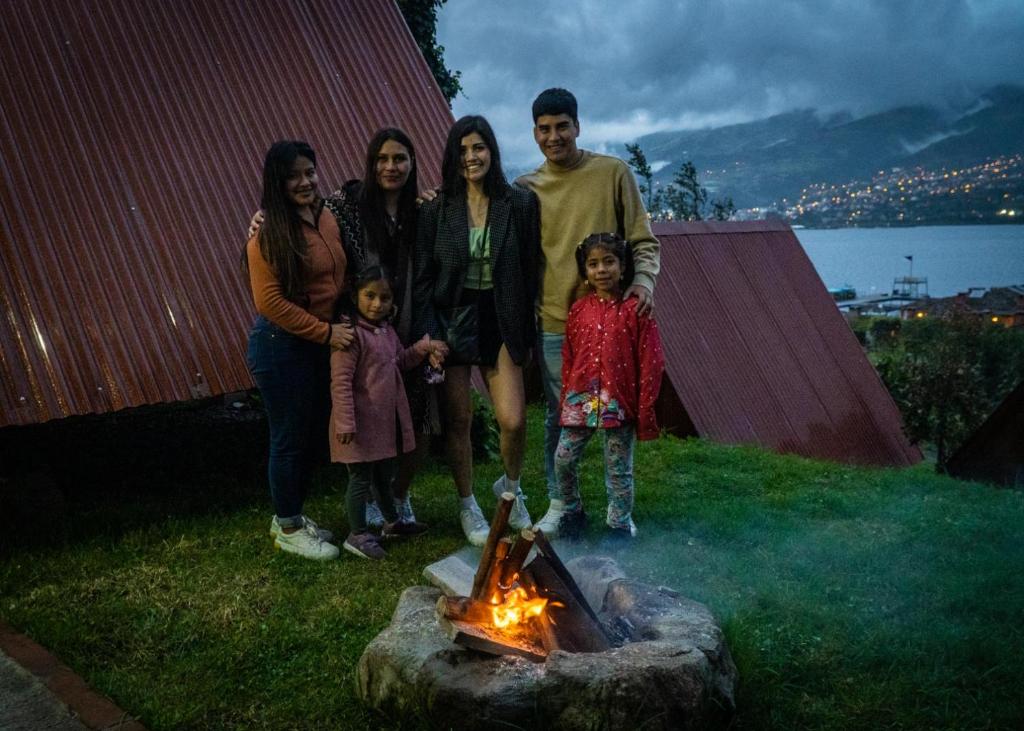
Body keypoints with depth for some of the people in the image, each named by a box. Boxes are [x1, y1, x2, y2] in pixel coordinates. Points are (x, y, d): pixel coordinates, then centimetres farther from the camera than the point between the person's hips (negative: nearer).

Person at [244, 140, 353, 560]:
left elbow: (338, 279, 16)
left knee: (313, 435, 17)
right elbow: (269, 301, -19)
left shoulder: (327, 220, 3)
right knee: (290, 438, 6)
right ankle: (287, 530, 23)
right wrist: (326, 332, -17)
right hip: (282, 345, -7)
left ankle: (290, 516, 36)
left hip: (322, 344, 7)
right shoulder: (268, 233, -16)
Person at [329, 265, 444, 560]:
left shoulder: (387, 330, 9)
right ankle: (356, 535, 17)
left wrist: (423, 348, 6)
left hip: (387, 420, 9)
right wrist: (345, 423, -25)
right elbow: (341, 382, -23)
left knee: (384, 474, 24)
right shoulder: (352, 334, -20)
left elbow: (399, 361, 24)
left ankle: (392, 521, 40)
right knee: (361, 479, 3)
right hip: (362, 422, -9)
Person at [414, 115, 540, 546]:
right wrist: (426, 334, -9)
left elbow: (529, 271, 1)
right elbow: (422, 276, -1)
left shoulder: (520, 204, -2)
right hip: (451, 320, 0)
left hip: (499, 322, 0)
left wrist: (526, 331, -2)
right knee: (458, 420, 6)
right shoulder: (437, 209, -1)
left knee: (513, 421, -8)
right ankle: (467, 506, 26)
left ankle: (510, 487, 24)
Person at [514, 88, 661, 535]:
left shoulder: (613, 173, 1)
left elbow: (643, 240, 1)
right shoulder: (527, 188, 7)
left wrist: (644, 280, -13)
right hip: (553, 323, 1)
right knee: (560, 417, 7)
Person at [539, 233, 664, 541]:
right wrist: (567, 399, 9)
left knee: (619, 468, 8)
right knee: (563, 458, 6)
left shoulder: (635, 310, -7)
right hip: (581, 400, 3)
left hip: (620, 403, -3)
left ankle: (620, 524, 25)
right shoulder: (579, 310, 4)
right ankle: (570, 511, 30)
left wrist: (645, 411, -8)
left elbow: (650, 363, -7)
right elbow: (568, 359, 9)